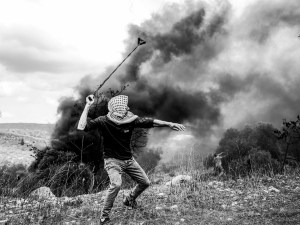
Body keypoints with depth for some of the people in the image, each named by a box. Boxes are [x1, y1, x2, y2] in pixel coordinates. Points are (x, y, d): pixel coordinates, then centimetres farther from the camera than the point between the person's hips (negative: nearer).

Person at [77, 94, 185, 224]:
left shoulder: (131, 120, -12)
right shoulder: (103, 121, -19)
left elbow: (150, 122, -4)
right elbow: (81, 127, -29)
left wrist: (169, 124, -5)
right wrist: (88, 106, -31)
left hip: (128, 159, 5)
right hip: (112, 160, -5)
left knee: (145, 183, 11)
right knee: (116, 184, -31)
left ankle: (129, 200, 42)